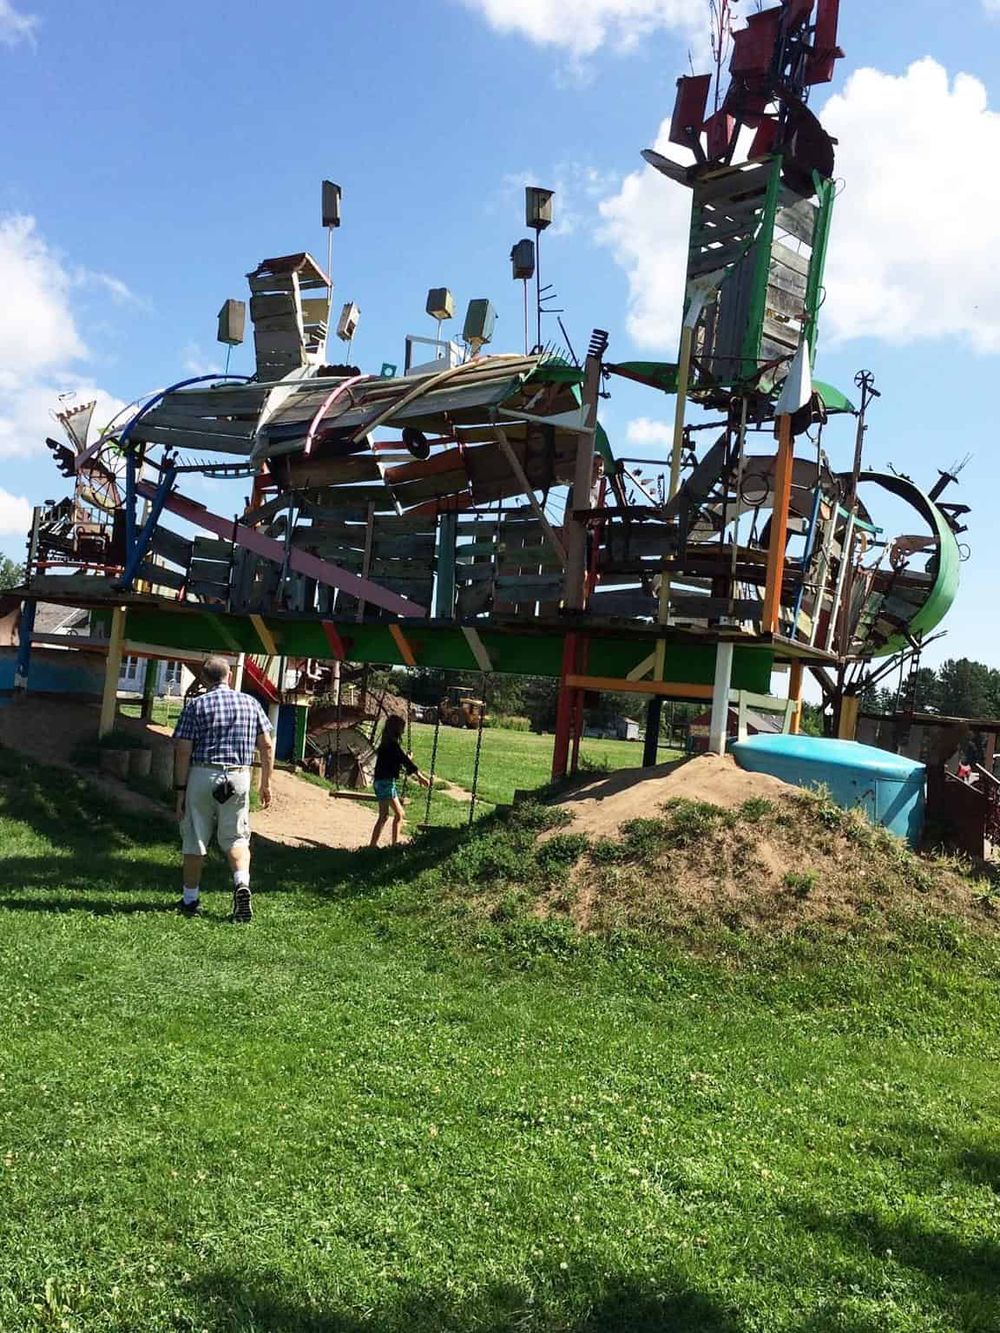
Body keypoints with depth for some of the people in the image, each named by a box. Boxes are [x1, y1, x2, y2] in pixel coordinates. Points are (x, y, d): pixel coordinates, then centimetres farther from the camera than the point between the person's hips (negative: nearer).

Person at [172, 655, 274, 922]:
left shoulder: (196, 705, -2)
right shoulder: (250, 703, 6)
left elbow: (183, 751, -7)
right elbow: (267, 746, 5)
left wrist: (180, 789, -2)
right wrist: (266, 784, 12)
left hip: (202, 775, -2)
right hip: (238, 778, 2)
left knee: (195, 840, 10)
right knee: (236, 837, 12)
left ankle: (190, 900, 19)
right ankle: (242, 883, -13)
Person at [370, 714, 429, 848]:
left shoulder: (389, 743, 13)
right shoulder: (392, 744, -15)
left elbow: (403, 761, 21)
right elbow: (406, 760, -18)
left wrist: (416, 776, 23)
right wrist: (421, 777, -15)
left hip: (388, 782, 10)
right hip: (385, 782, -10)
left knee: (399, 814, 13)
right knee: (384, 816, -8)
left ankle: (395, 844, 18)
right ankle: (372, 845, -7)